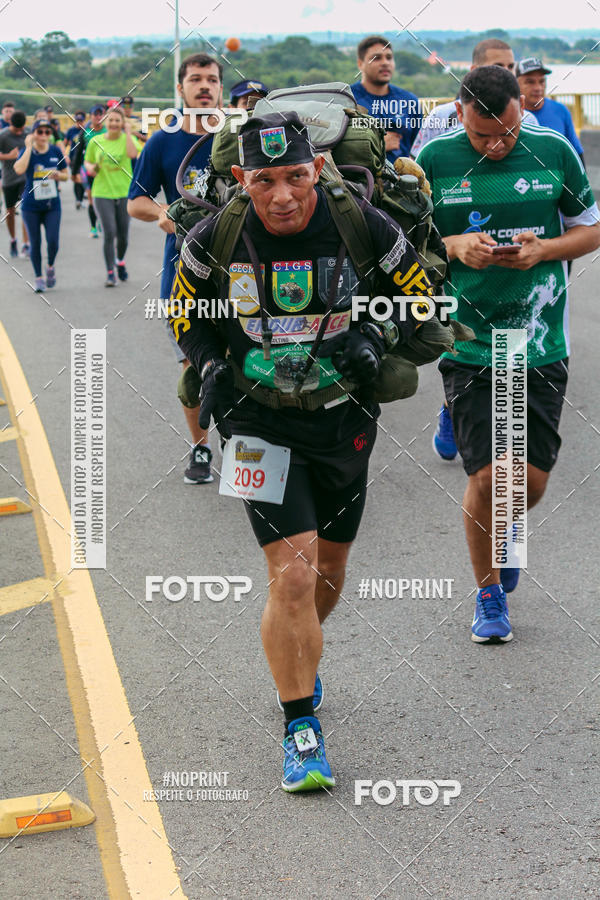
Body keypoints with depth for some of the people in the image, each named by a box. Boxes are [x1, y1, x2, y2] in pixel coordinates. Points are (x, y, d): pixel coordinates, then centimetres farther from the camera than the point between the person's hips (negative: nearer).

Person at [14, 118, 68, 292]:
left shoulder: (55, 151, 2)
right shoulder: (27, 151, -6)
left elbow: (65, 175, 12)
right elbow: (19, 170, -27)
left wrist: (58, 175, -12)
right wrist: (29, 147, -23)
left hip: (52, 205, 1)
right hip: (31, 206, -1)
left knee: (53, 241, -8)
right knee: (35, 243, 4)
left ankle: (50, 267, 22)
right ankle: (38, 277, 19)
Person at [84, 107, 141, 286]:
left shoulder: (127, 139, 0)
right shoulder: (95, 141, 4)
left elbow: (133, 154, -22)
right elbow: (87, 161, 16)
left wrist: (128, 132, -14)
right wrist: (91, 168, -6)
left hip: (125, 192, 0)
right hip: (103, 193, 0)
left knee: (123, 235, 8)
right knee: (109, 233, -11)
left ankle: (120, 261, 37)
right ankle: (110, 273, -2)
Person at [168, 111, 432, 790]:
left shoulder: (363, 228, -14)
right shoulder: (215, 239, -13)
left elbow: (419, 292, 1)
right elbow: (186, 311, 6)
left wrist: (375, 335, -17)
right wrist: (211, 366, -11)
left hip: (343, 420, 2)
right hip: (260, 422, -2)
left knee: (329, 567, 18)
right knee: (292, 574, -15)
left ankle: (297, 662, 50)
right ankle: (300, 729, -3)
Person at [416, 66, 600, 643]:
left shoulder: (554, 152, -1)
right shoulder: (435, 161, -3)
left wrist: (543, 249, -11)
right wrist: (455, 246, -14)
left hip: (542, 345, 1)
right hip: (468, 343, -1)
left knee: (532, 479, 1)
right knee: (485, 476, -6)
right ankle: (489, 594, 18)